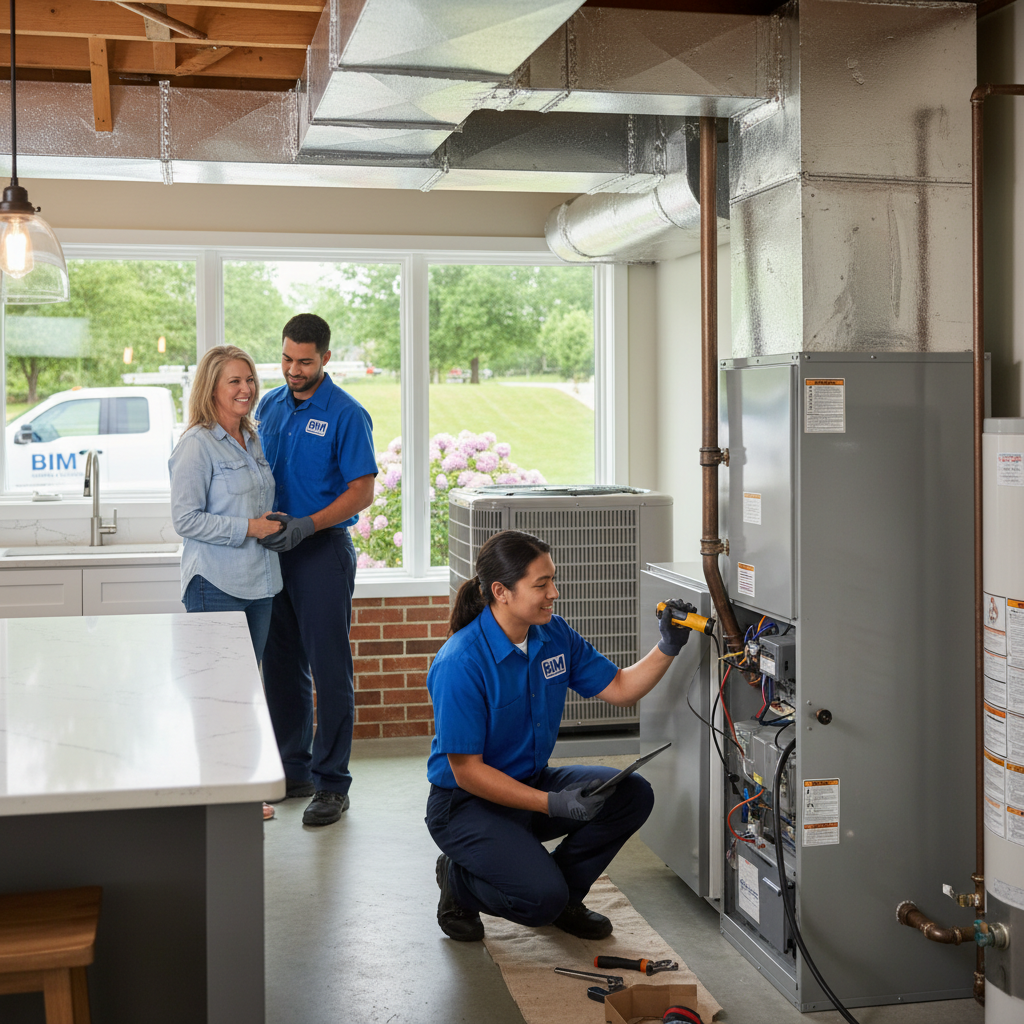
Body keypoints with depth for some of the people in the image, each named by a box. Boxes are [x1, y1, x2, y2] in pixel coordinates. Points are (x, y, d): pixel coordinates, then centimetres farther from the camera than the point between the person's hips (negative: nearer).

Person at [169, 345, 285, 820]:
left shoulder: (252, 440, 14)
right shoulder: (197, 444, -10)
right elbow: (186, 519, -15)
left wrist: (274, 526, 10)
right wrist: (249, 528, -17)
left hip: (258, 583, 8)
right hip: (215, 584, -8)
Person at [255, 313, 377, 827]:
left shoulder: (346, 414, -8)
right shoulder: (269, 406, 10)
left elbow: (362, 491, -11)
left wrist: (304, 526, -21)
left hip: (323, 551, -6)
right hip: (272, 551, 6)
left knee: (328, 669, -2)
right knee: (281, 667, 12)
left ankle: (331, 784, 6)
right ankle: (293, 770, 25)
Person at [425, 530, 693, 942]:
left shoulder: (554, 634, -4)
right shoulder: (459, 664, -26)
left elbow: (619, 689, 4)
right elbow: (467, 772, -23)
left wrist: (667, 648, -14)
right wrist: (553, 804, -28)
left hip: (532, 782, 7)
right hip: (468, 804, -7)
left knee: (632, 794, -12)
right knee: (542, 898, -26)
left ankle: (563, 896, 8)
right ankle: (458, 881, 7)